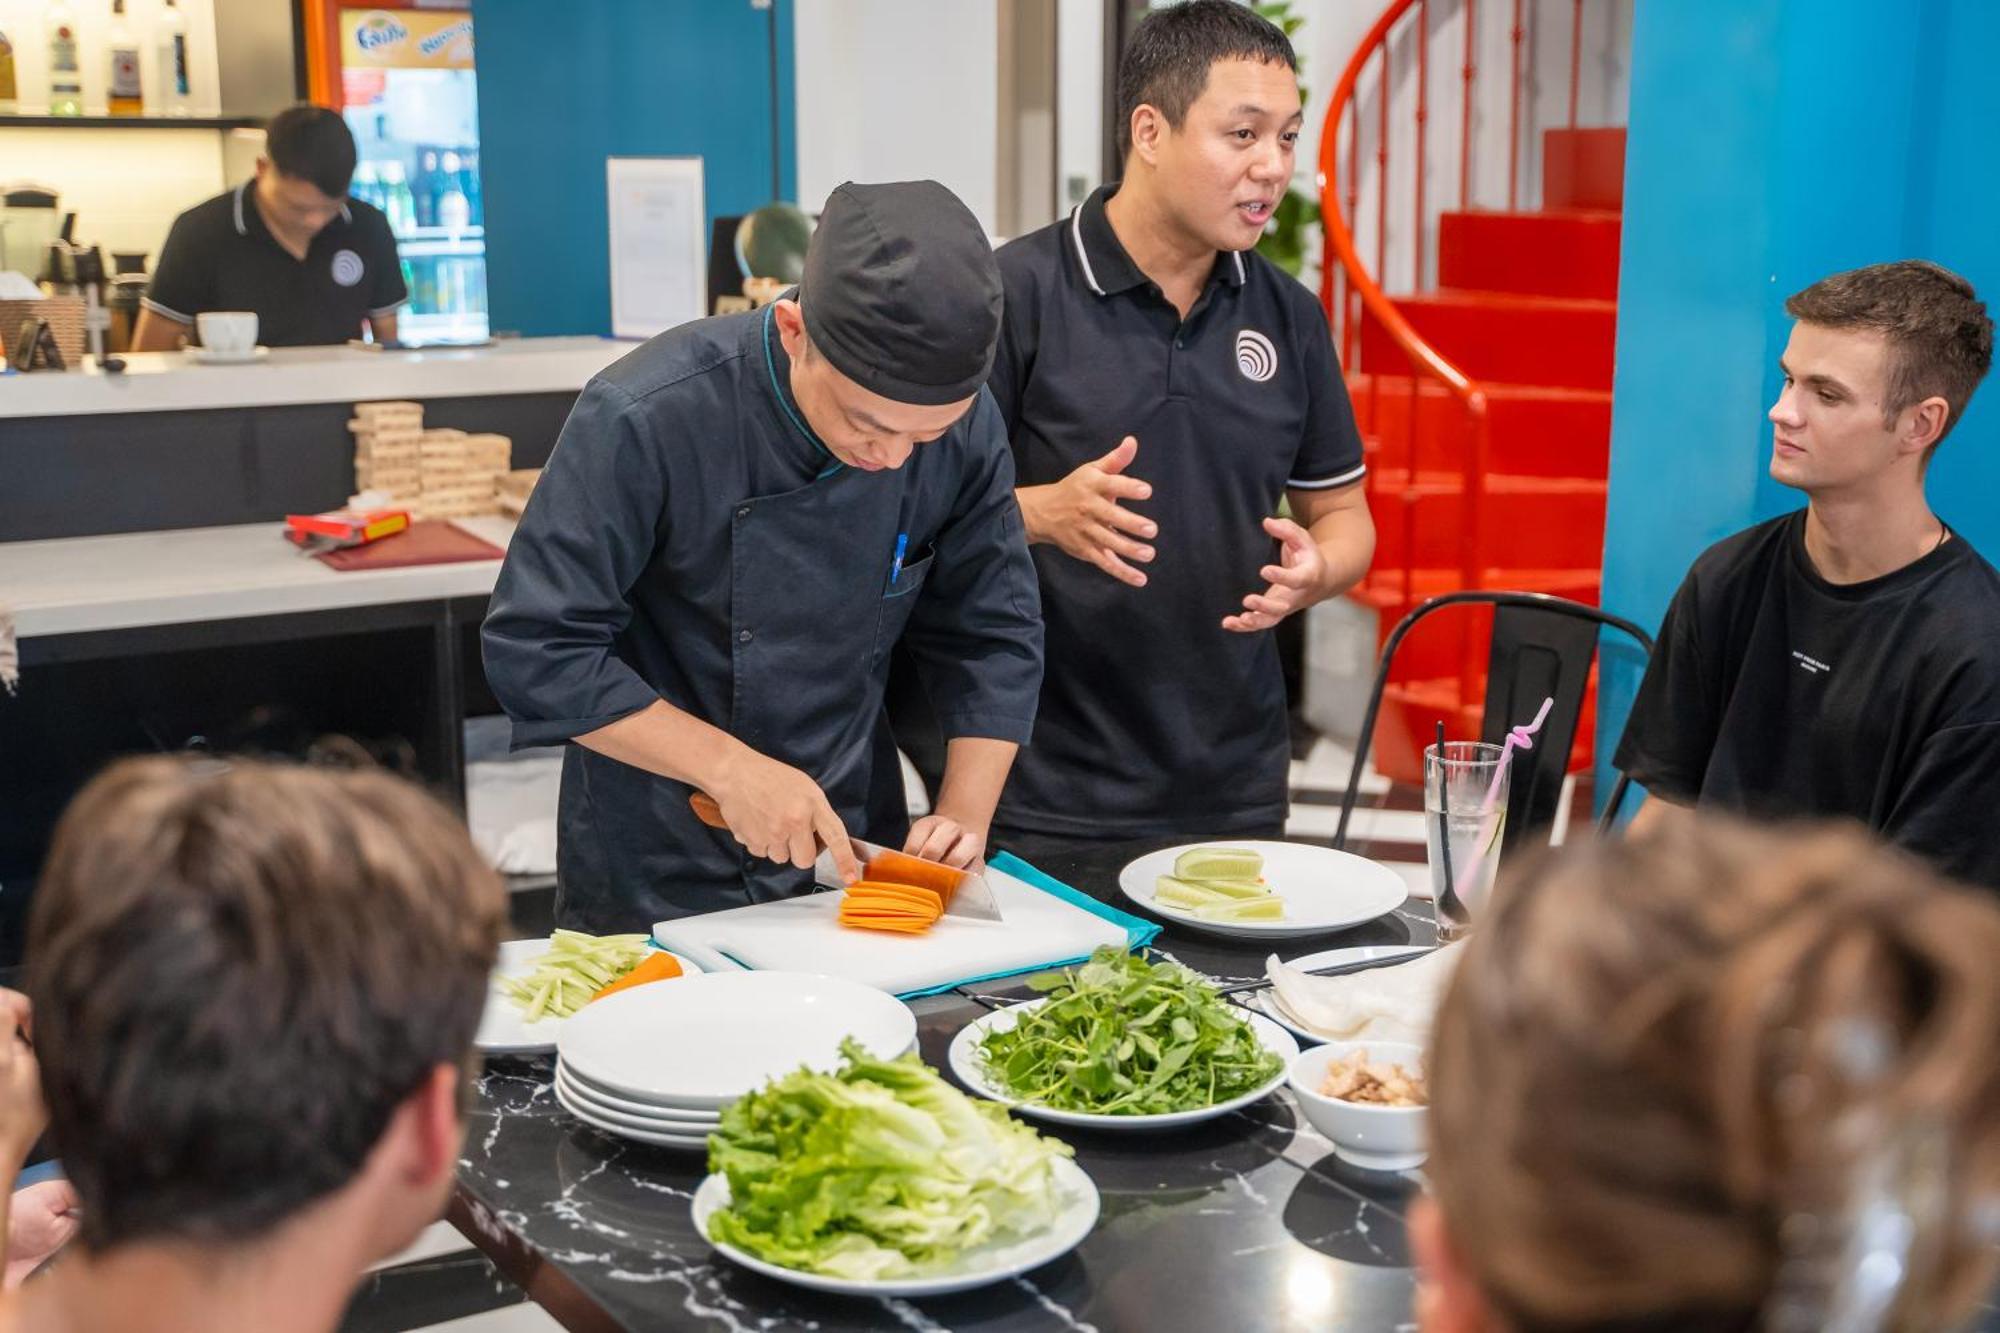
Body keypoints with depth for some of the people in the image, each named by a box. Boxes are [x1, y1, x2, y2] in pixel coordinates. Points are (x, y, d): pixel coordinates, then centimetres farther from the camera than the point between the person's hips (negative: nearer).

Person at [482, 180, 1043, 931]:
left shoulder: (963, 425, -13)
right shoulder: (647, 420, -27)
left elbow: (993, 636, -2)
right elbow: (536, 650, -23)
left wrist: (964, 817, -13)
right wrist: (730, 767, -27)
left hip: (849, 849, 4)